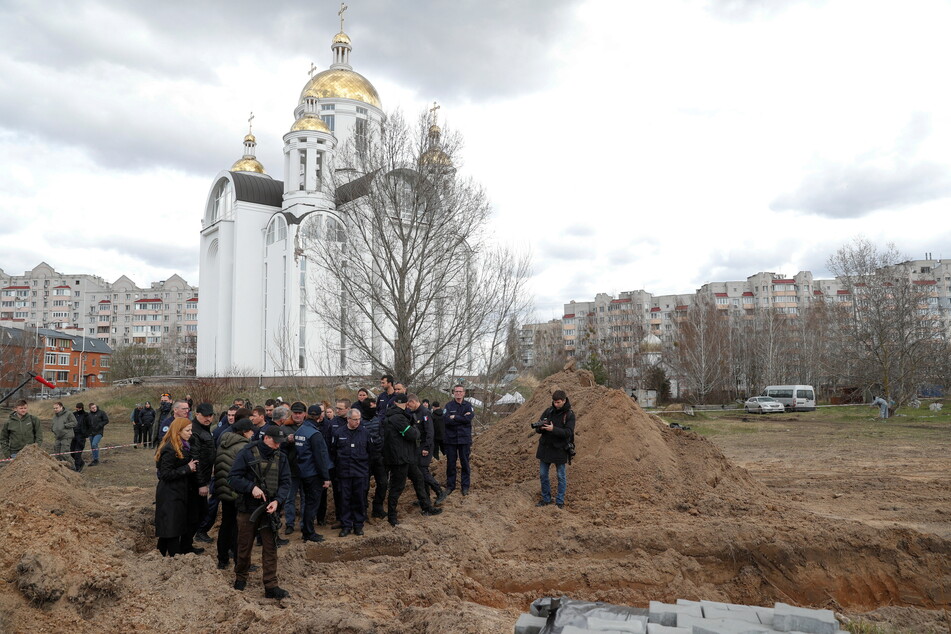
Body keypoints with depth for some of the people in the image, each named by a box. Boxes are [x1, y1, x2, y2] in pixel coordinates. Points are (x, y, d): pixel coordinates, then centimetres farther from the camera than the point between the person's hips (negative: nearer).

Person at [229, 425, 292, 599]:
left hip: (270, 509, 2)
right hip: (247, 508, -2)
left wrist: (277, 501, -15)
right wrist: (251, 487, -24)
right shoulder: (247, 453, -8)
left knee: (270, 548, 1)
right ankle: (240, 577, 35)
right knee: (244, 546, 12)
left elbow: (285, 483, 2)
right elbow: (233, 478, -9)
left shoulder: (281, 457, 3)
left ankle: (271, 586, 6)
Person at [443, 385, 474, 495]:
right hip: (450, 438, 0)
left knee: (465, 463, 6)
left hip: (464, 438, 0)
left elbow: (469, 418, -16)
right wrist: (462, 418, -15)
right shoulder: (448, 405, 1)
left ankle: (465, 486, 16)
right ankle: (450, 485, 20)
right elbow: (446, 420, -15)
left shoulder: (468, 405, 2)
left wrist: (454, 417, -13)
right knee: (450, 463, 8)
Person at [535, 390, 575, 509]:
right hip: (545, 448, 4)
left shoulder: (569, 415, -8)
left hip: (560, 450, -4)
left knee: (561, 477, 7)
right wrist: (540, 427, -21)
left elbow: (568, 432, -18)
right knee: (543, 475, 10)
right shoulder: (548, 411, 2)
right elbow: (537, 429, 3)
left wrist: (553, 429, -30)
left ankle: (560, 501, 18)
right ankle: (546, 499, 23)